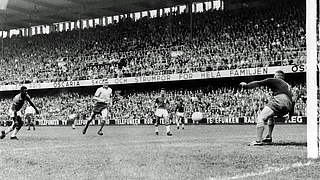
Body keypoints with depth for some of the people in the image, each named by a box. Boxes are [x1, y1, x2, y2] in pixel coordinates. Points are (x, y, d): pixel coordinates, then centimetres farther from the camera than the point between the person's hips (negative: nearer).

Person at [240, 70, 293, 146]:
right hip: (288, 106, 8)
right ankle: (269, 137, 27)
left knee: (261, 118, -10)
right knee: (270, 115, 34)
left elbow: (259, 83, 9)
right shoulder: (288, 85, 35)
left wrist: (246, 85, 14)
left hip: (279, 100, -8)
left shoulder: (274, 80, 15)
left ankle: (258, 141, -23)